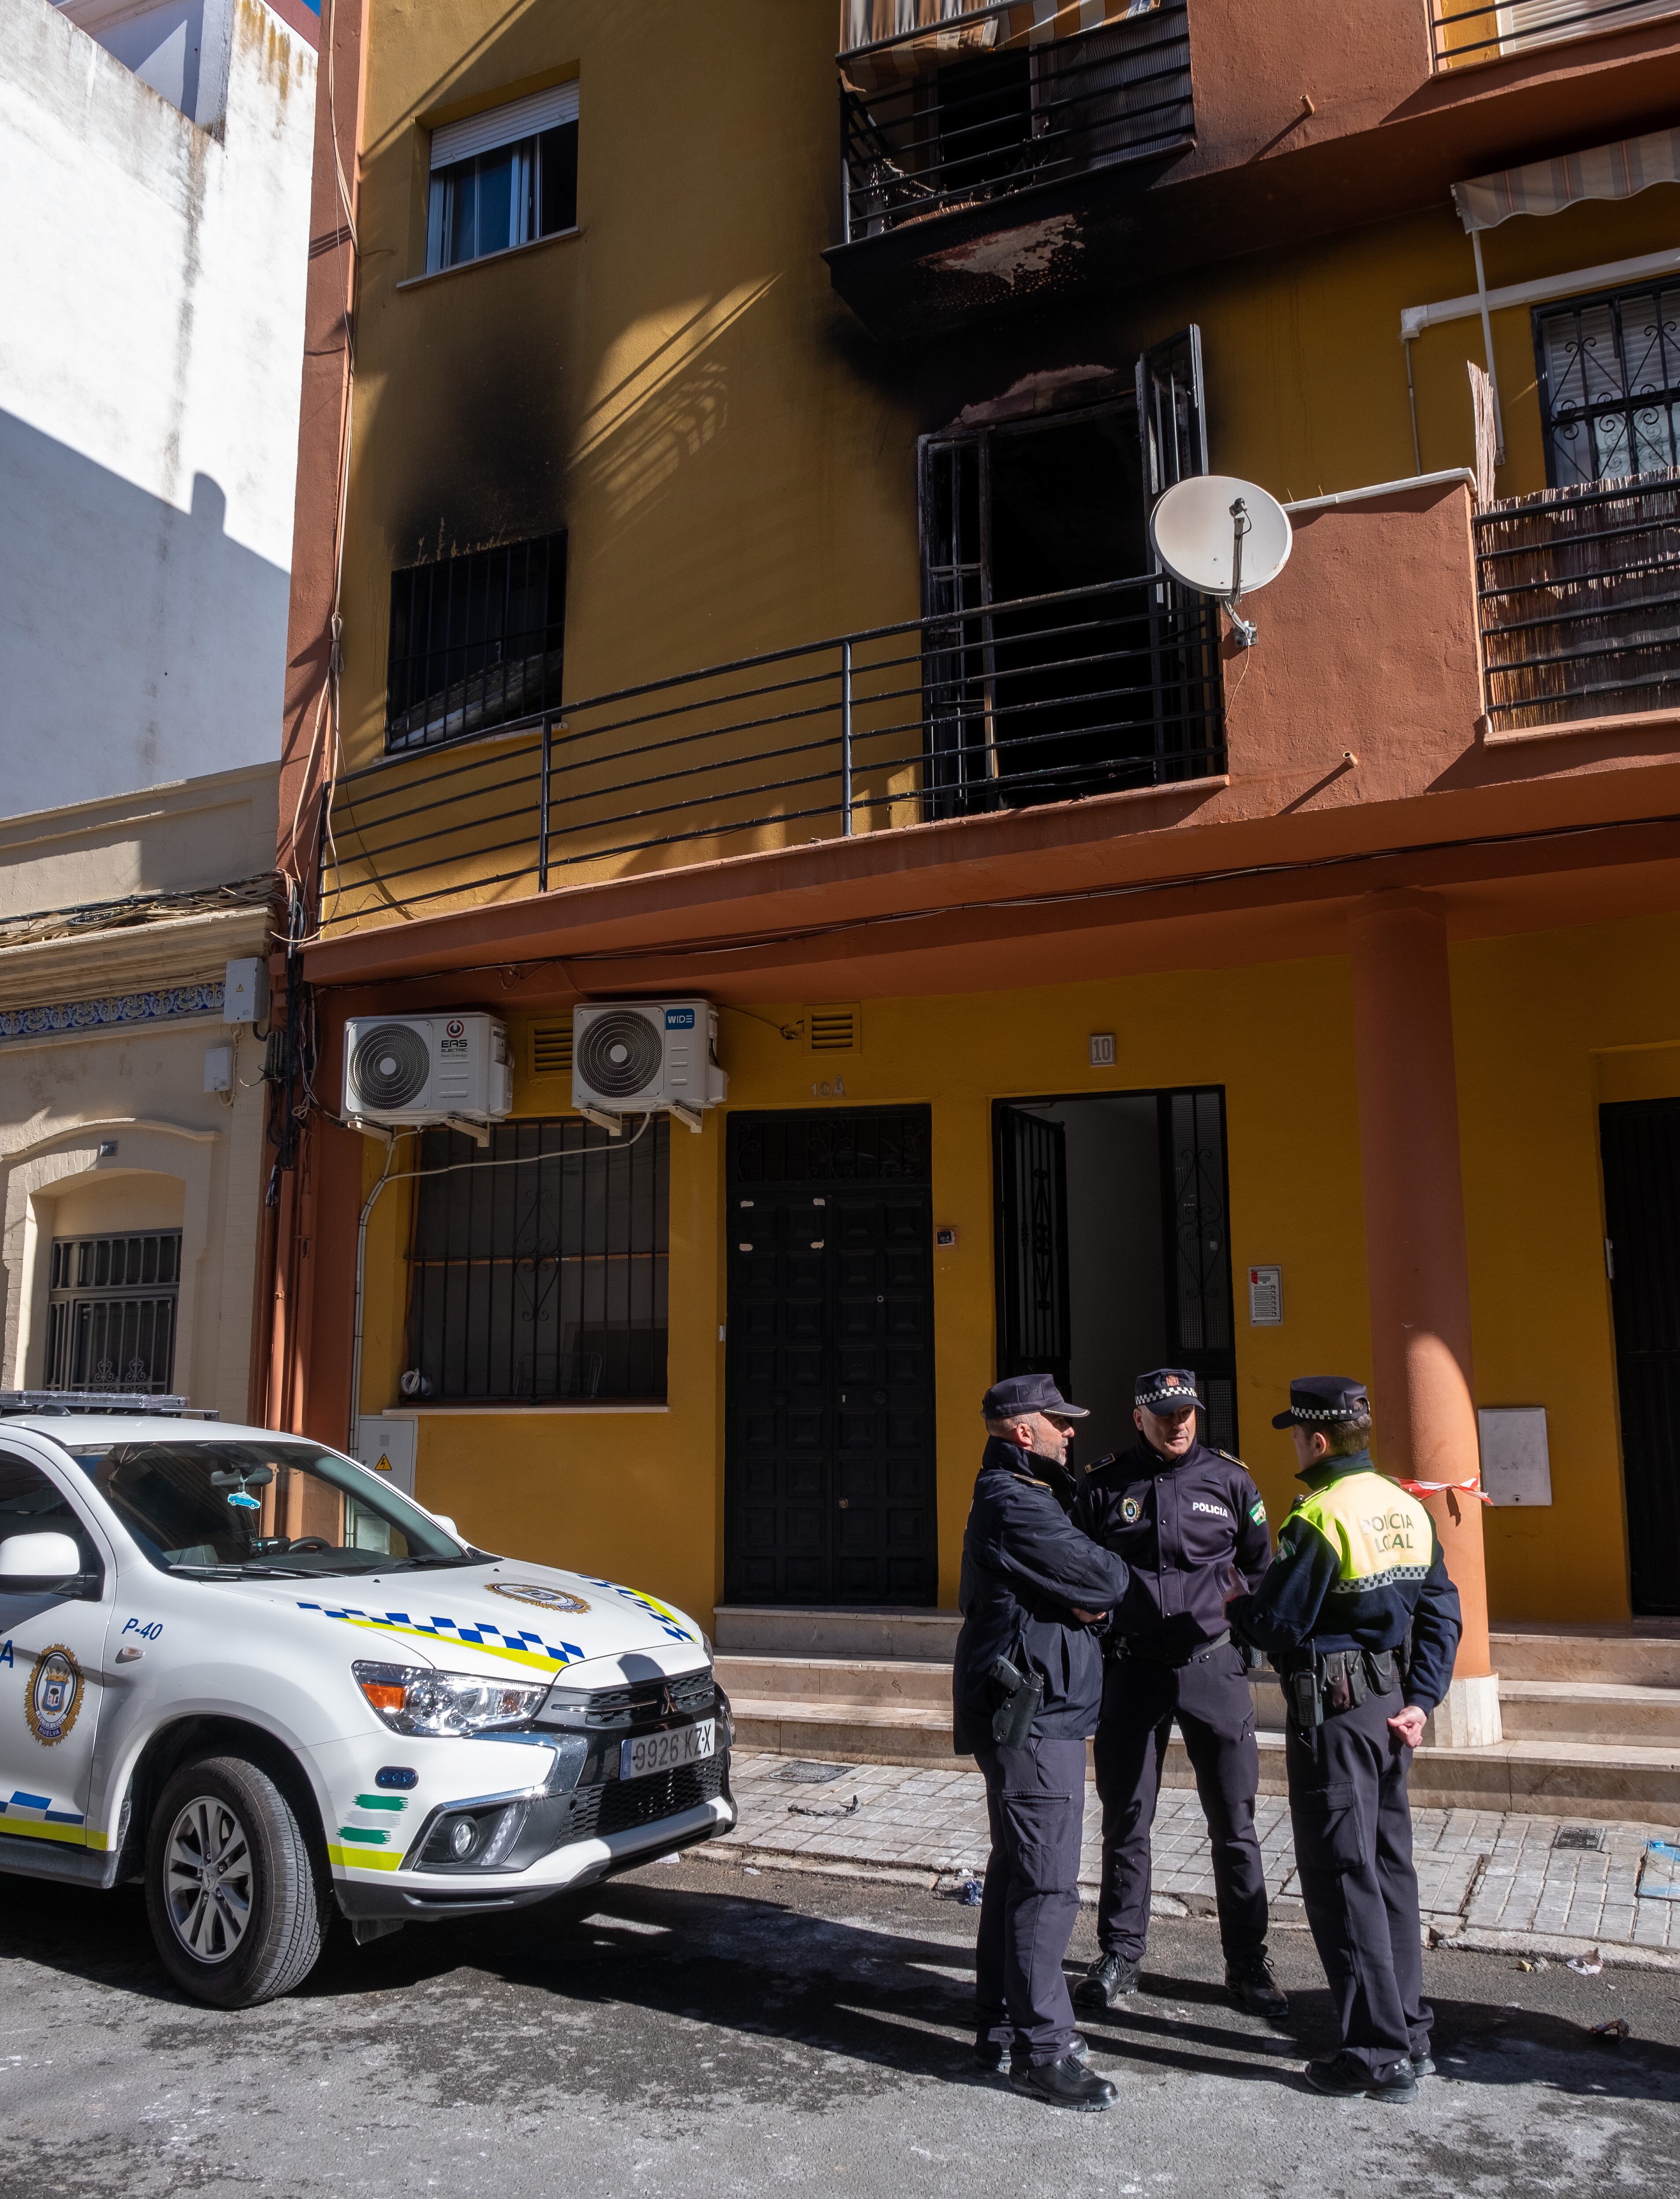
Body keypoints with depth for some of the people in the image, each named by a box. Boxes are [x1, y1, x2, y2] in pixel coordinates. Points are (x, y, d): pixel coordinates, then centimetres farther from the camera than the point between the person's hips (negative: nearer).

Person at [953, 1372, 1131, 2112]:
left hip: (1037, 1712, 11)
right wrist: (1104, 1582, 2)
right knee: (1046, 1883, -7)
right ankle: (1043, 2049, 0)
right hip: (1032, 1714, -11)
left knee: (1018, 1870, 17)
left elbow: (1088, 1590, 16)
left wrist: (1090, 1598, -6)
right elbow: (1106, 1581, -20)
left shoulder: (1019, 1497, 17)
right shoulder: (1015, 1507, -18)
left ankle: (1001, 2025, 27)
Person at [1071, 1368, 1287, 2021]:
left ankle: (1247, 1966, 20)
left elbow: (1264, 1569, 12)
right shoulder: (1104, 1486, 0)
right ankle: (1119, 1957, 25)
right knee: (1125, 1824, 10)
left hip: (1213, 1668, 0)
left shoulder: (1228, 1480, 1)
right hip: (1131, 1671, 0)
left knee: (1234, 1825, 6)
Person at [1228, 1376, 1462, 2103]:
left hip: (1333, 1709, -8)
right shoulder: (1406, 1508, 6)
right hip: (1392, 1703, 8)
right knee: (1390, 1865, 18)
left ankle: (1380, 2055, 6)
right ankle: (1410, 2030, 27)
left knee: (1343, 1878, 0)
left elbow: (1277, 1627, -17)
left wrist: (1237, 1605, 3)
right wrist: (1420, 1699, 6)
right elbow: (1442, 1613, 7)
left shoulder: (1318, 1516, -19)